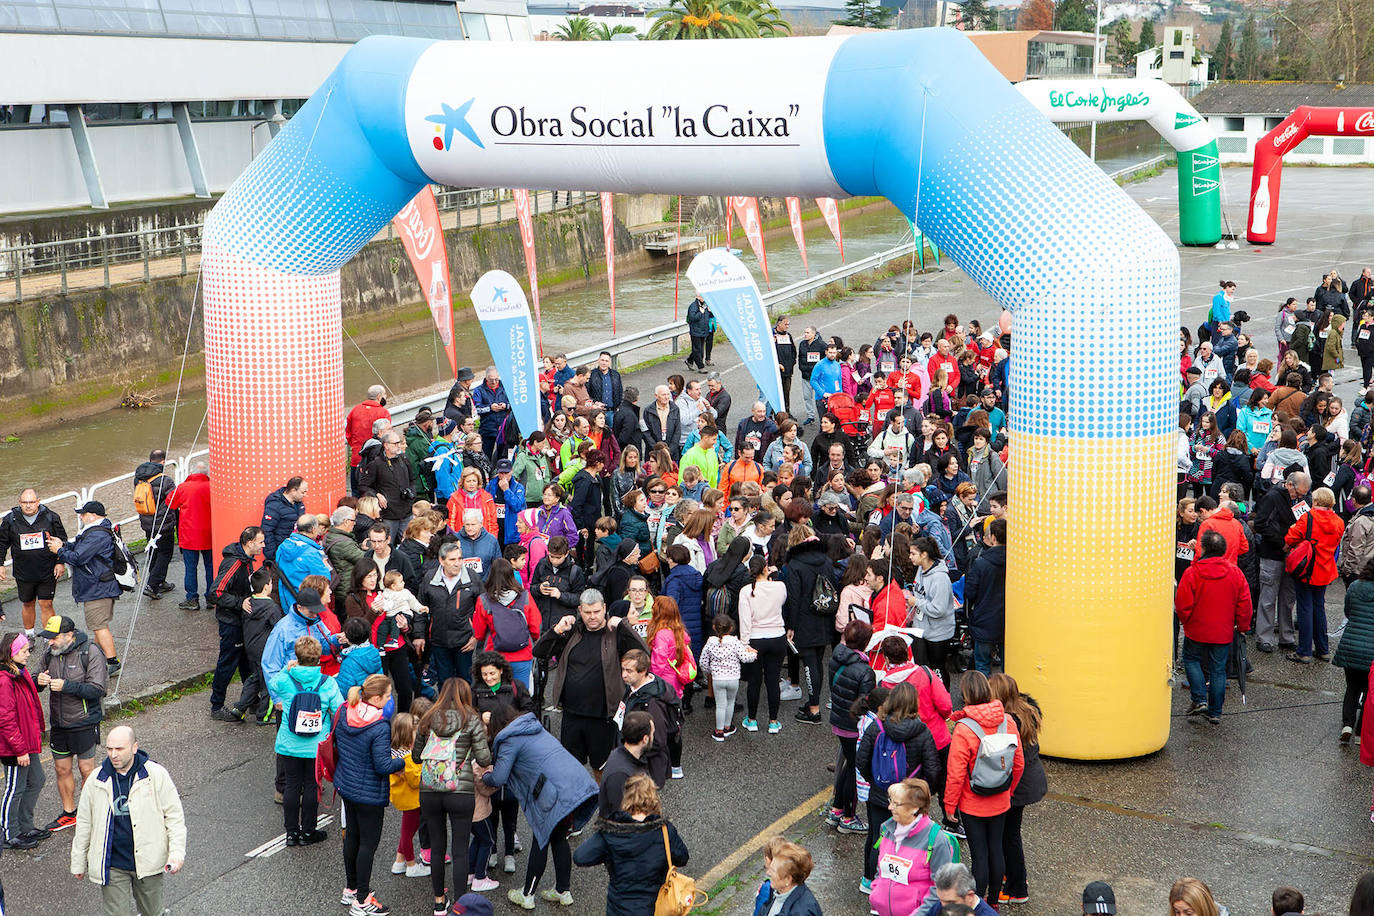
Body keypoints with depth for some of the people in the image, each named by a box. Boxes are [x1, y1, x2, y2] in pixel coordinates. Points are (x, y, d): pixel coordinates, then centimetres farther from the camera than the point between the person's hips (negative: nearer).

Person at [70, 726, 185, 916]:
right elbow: (84, 823, 8)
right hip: (112, 866, 0)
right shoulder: (95, 782, -3)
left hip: (148, 863, 0)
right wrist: (78, 863, 13)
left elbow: (174, 815, -3)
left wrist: (176, 853, -12)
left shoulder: (156, 775, -8)